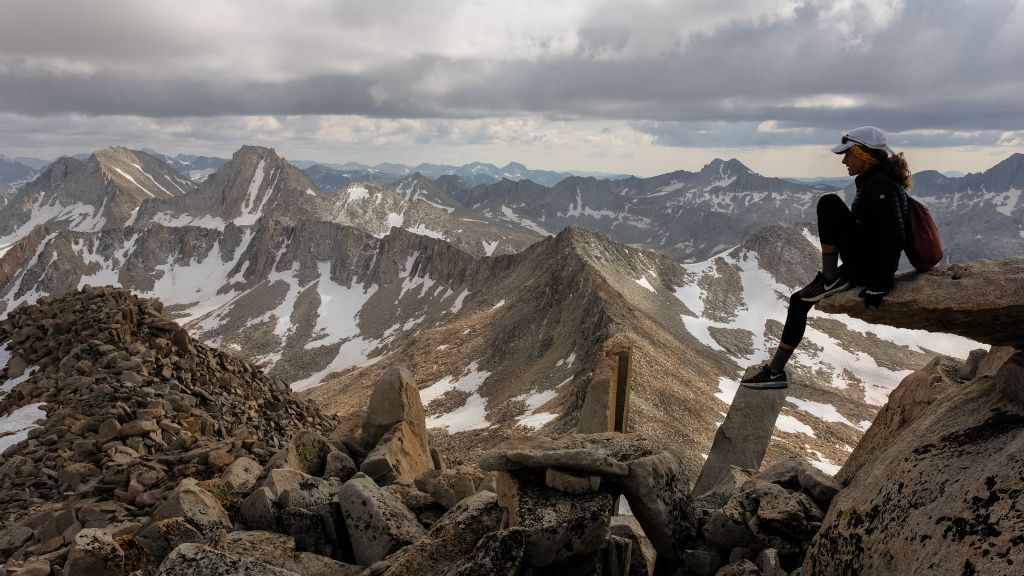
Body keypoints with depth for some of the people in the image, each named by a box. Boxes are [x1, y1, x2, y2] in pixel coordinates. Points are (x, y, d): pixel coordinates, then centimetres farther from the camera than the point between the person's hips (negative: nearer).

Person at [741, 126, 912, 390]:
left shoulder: (882, 185, -16)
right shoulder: (870, 182, 15)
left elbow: (894, 236, -23)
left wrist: (881, 285, -24)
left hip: (872, 266, -10)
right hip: (863, 266, 10)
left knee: (829, 203, -20)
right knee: (799, 300, 8)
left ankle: (830, 278, -12)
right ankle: (775, 371, 11)